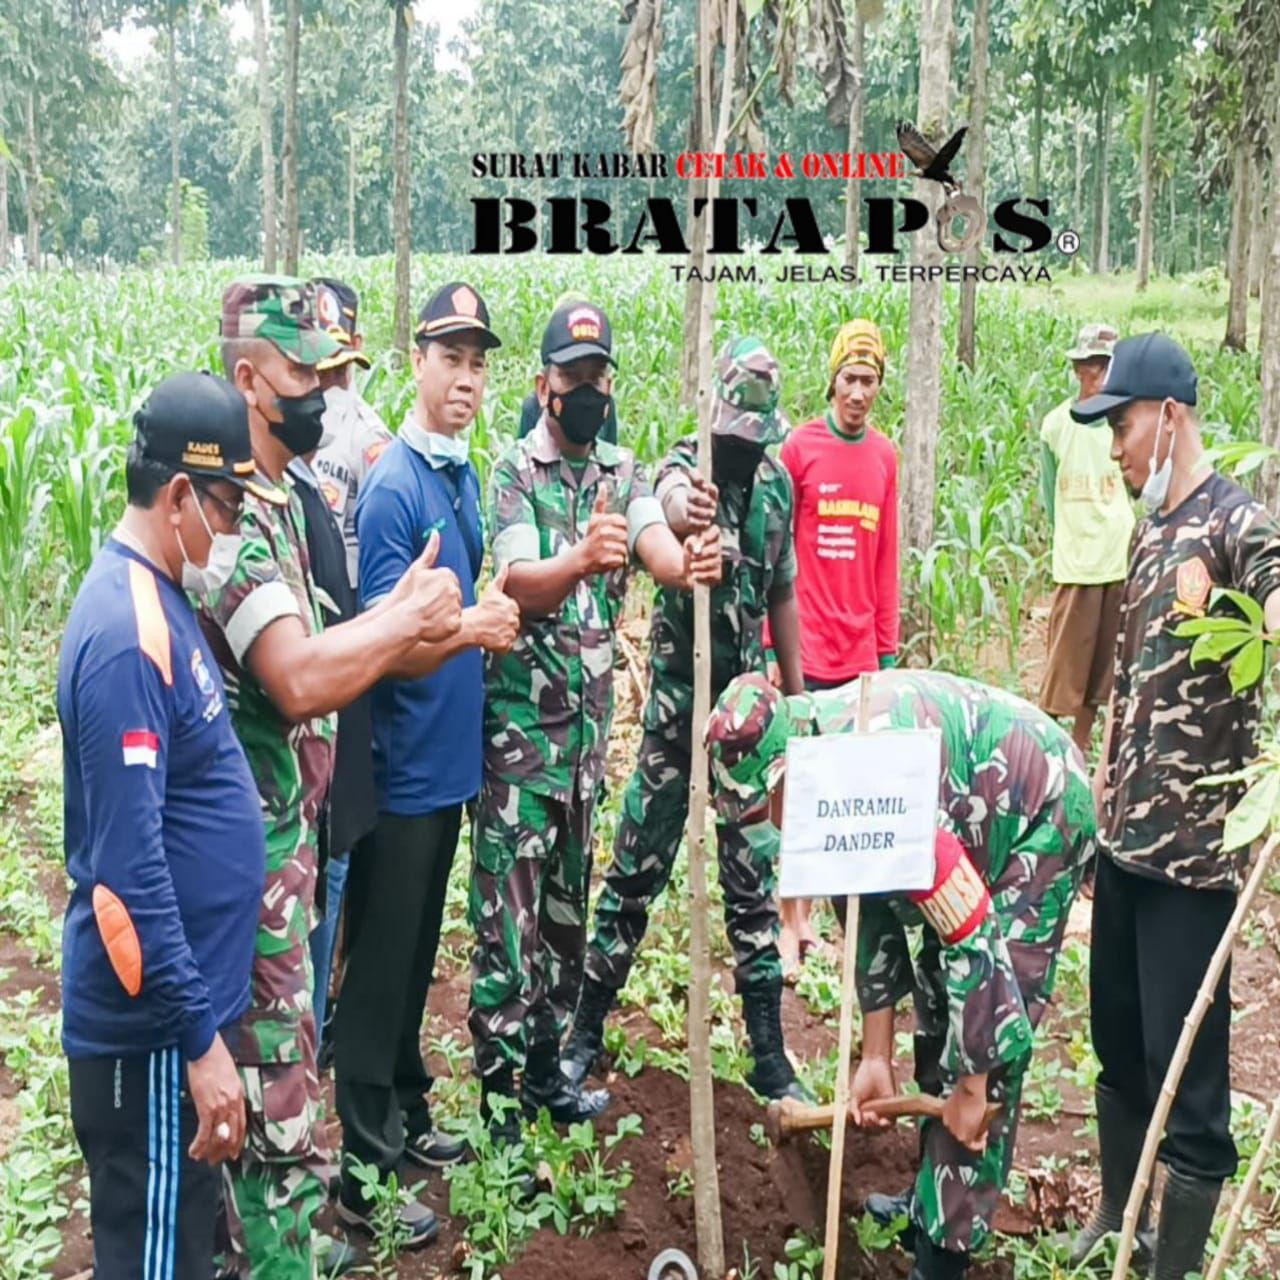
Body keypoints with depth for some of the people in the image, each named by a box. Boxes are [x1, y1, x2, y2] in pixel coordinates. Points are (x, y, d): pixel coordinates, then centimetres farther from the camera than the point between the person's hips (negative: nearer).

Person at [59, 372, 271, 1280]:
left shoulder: (156, 600, 7)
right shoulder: (125, 633, -24)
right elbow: (128, 868, -26)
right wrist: (200, 1039, -23)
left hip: (180, 1001, 9)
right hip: (151, 1025, -9)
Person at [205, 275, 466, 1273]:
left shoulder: (282, 503, 11)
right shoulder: (230, 512, -21)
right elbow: (300, 680, -32)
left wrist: (400, 622, 1)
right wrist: (410, 616, -19)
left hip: (294, 823, 10)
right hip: (255, 842, -10)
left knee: (274, 1054, 22)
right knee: (278, 1075, 0)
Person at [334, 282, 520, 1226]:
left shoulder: (466, 476, 9)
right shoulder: (393, 485, -16)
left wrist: (496, 623, 4)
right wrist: (469, 628, -30)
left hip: (453, 757, 8)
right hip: (401, 765, -8)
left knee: (421, 947, 20)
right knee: (380, 960, 2)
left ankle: (406, 1112, 36)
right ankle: (364, 1165, 16)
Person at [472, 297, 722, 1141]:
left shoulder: (622, 472, 7)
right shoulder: (515, 472, -9)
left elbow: (657, 543, -13)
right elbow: (520, 586, -24)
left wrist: (689, 564, -38)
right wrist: (581, 558, -45)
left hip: (591, 712, 6)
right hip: (520, 715, -6)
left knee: (569, 895, 15)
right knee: (509, 903, -4)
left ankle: (547, 1066, 29)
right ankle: (498, 1090, 7)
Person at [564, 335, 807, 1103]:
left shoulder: (778, 483, 5)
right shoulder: (685, 466, -11)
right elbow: (672, 502, -38)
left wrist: (798, 697, 13)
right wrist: (685, 512, -62)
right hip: (680, 694, -4)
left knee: (755, 874, 7)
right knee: (639, 864, 4)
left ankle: (770, 1053, 16)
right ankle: (587, 1028, 20)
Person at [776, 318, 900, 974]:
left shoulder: (886, 456, 9)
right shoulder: (798, 447, -6)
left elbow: (887, 558, 12)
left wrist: (889, 646, 11)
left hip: (861, 649, 5)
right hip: (807, 647, -5)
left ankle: (811, 915, 20)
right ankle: (790, 924, 11)